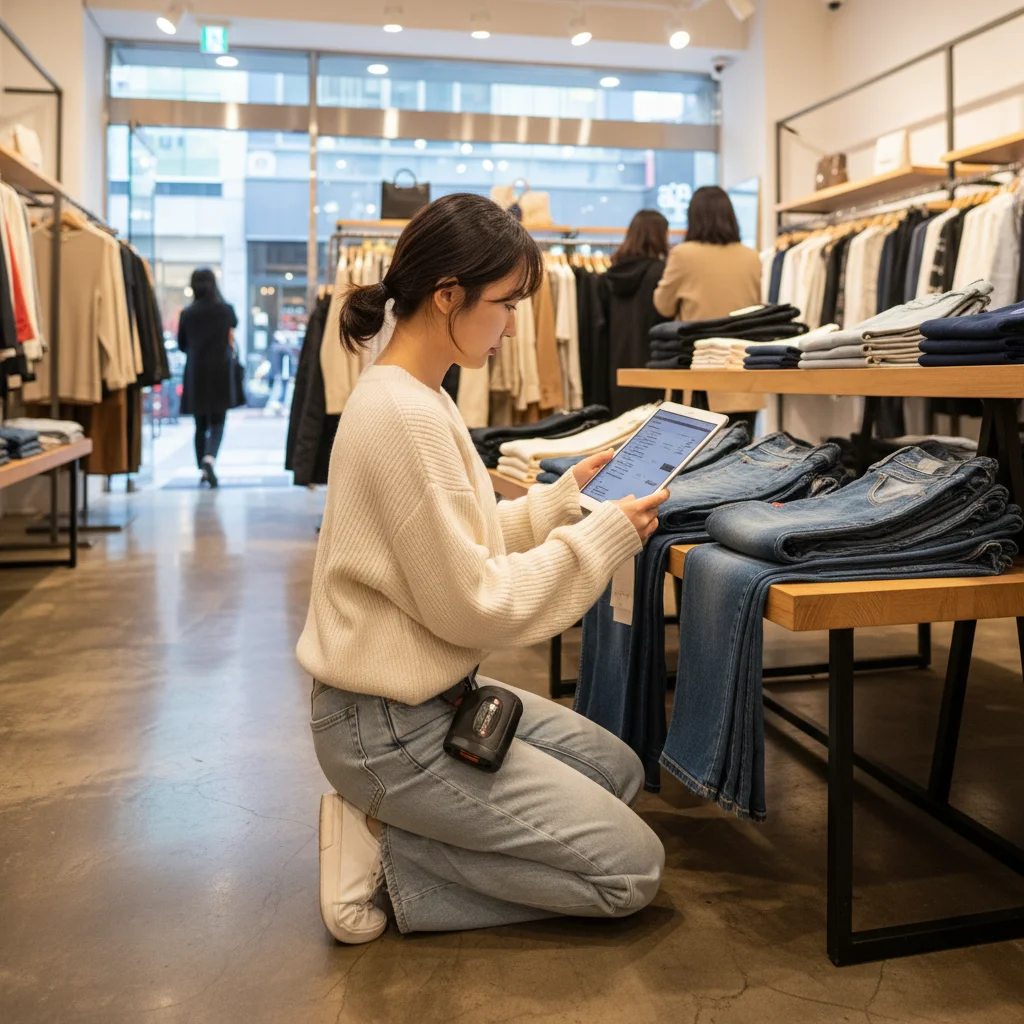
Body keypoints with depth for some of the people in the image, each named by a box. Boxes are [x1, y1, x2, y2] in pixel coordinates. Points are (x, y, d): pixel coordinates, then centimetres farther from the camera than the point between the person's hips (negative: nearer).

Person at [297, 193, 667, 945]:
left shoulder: (418, 397, 6)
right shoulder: (406, 417, -25)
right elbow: (472, 603, -23)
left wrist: (564, 497, 6)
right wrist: (605, 536, -16)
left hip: (433, 691, 10)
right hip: (391, 727, -10)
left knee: (620, 773, 19)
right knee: (633, 870, -2)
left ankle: (384, 818, 11)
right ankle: (384, 857, 0)